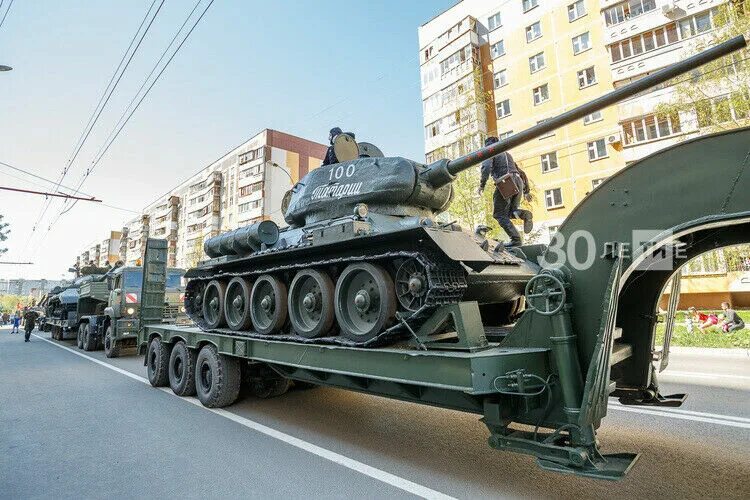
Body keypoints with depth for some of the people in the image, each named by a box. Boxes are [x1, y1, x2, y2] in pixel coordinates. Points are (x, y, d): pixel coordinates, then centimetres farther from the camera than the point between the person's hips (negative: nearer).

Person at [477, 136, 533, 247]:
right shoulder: (507, 154, 34)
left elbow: (486, 167, -11)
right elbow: (522, 173, 31)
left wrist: (481, 186, -11)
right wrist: (526, 191, 32)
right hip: (518, 182, 7)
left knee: (500, 215, 1)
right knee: (510, 212, 19)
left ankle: (516, 239, -13)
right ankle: (523, 214, -14)